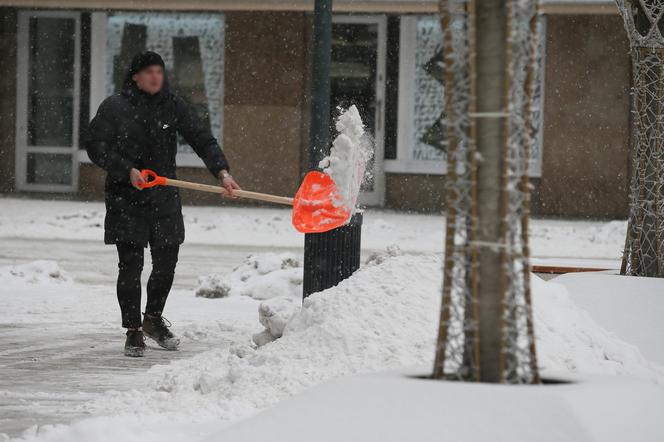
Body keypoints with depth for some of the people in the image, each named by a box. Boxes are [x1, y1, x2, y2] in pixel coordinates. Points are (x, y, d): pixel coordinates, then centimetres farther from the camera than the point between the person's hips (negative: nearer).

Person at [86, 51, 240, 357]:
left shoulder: (173, 106, 5)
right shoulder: (114, 108, -3)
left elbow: (202, 139, 0)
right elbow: (96, 146, -7)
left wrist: (221, 171, -14)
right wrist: (127, 171, -18)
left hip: (164, 198, 3)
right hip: (126, 198, -3)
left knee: (166, 263, 8)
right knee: (130, 266, -4)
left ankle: (153, 319, 31)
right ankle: (133, 332, 7)